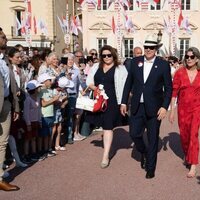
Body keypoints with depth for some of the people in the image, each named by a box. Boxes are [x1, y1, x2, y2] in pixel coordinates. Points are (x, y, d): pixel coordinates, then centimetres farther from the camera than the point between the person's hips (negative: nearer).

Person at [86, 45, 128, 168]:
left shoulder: (120, 69, -1)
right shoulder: (96, 67, 12)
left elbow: (123, 86, -5)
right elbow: (89, 80, 12)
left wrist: (123, 102, -14)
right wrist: (93, 87, -9)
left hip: (112, 101, -4)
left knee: (108, 127, -3)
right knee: (104, 125, 12)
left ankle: (106, 156, 1)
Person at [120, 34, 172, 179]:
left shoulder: (163, 65, -5)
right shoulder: (135, 62, 4)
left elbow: (168, 88, -3)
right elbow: (129, 83, 9)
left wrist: (164, 107, -12)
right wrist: (124, 102, 6)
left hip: (154, 108, -3)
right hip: (137, 107, 3)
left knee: (153, 139, 6)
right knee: (134, 134, 6)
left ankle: (150, 168, 21)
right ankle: (144, 153, 38)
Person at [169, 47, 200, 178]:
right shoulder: (180, 73, -4)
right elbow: (174, 92, -2)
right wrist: (172, 111, -3)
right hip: (183, 108, 2)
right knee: (184, 135, 14)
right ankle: (187, 156, 40)